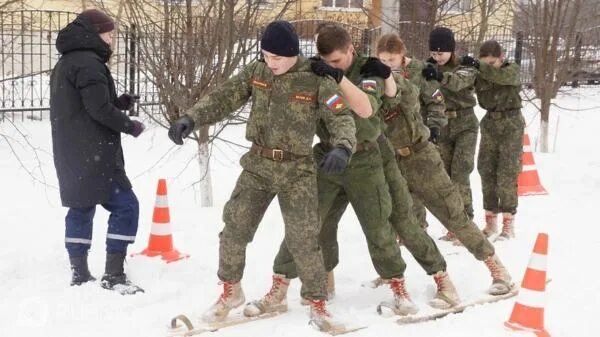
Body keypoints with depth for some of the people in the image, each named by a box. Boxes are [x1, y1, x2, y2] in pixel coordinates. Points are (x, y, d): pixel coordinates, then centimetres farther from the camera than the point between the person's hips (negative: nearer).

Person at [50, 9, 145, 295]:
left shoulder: (64, 64, 19)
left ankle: (79, 274, 20)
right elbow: (99, 109, -21)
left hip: (71, 155, 10)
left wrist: (119, 103, 10)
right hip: (93, 155, -10)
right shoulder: (88, 63, -14)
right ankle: (113, 275, -9)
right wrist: (130, 126, -6)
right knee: (125, 206, -8)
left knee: (81, 208, 15)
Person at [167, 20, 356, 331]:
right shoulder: (256, 72, 0)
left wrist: (342, 147, -35)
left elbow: (341, 117, -14)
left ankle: (317, 301, 14)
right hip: (257, 165, 4)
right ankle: (231, 291, 22)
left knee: (303, 239, -5)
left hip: (296, 170, -3)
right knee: (234, 227, 1)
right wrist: (190, 119, -14)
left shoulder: (317, 79, -11)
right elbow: (223, 98, 1)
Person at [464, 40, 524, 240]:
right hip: (490, 124, 4)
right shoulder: (480, 74, 3)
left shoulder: (512, 70, -6)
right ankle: (490, 221, 12)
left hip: (511, 125, -4)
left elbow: (501, 76, -30)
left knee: (507, 174, -8)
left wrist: (478, 66, -39)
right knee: (486, 172, 3)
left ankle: (508, 224, -3)